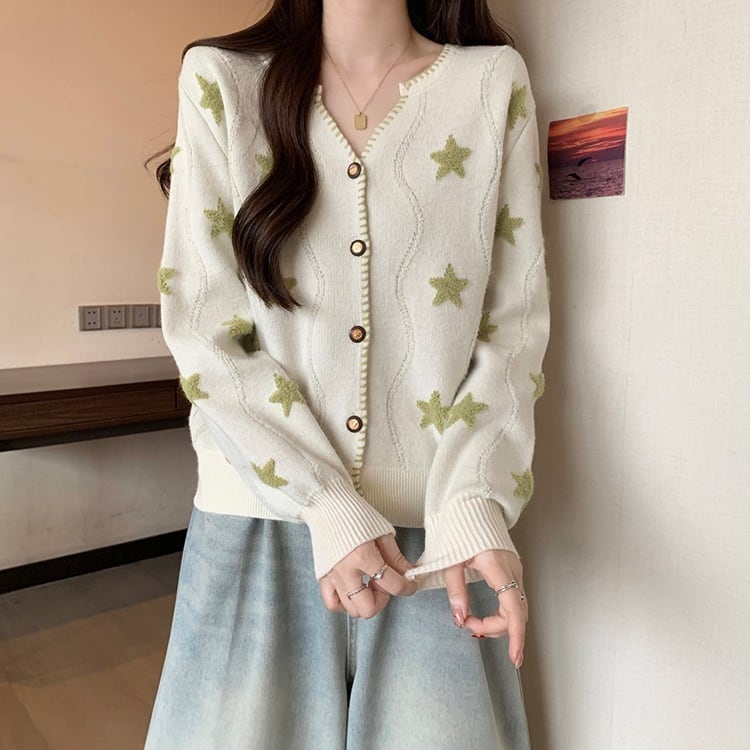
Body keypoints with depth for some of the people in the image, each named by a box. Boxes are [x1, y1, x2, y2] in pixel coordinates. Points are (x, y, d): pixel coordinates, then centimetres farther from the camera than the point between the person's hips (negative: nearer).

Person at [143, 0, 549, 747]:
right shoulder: (220, 79, 2)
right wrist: (325, 505, -12)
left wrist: (472, 503, -13)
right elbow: (202, 329, -4)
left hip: (432, 529, 1)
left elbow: (514, 324, 1)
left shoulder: (496, 81, 3)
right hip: (260, 519, 0)